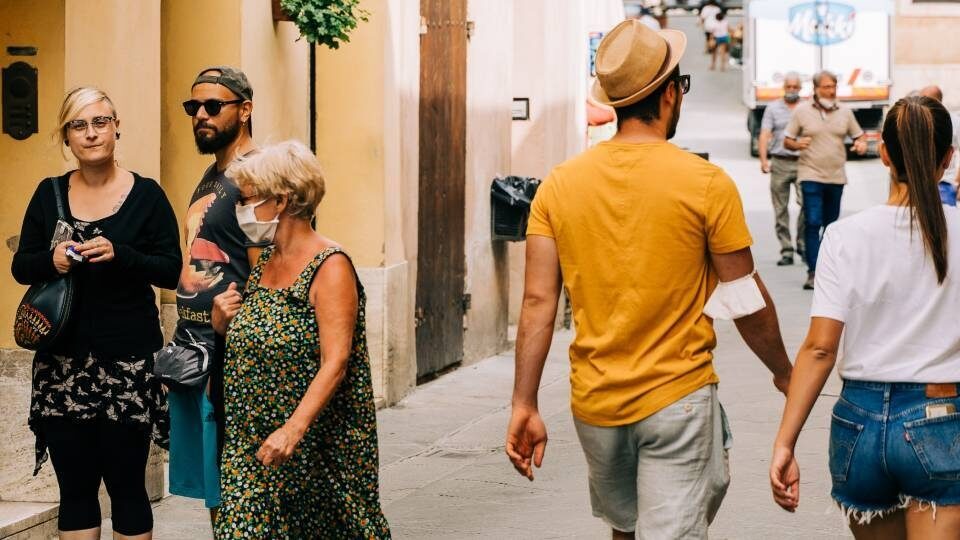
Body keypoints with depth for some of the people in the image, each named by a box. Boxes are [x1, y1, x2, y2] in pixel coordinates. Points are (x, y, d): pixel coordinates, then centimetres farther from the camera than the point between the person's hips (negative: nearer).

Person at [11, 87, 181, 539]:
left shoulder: (146, 195, 0)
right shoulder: (50, 194, 10)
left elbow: (173, 272, -3)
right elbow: (21, 266, 11)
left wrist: (119, 255, -19)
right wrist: (51, 260, -11)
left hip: (128, 361, -3)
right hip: (63, 361, 3)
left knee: (126, 484, -1)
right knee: (75, 486, 5)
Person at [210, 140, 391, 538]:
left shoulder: (329, 267, -11)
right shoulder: (262, 264, 12)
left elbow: (335, 364, -20)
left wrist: (294, 429, -29)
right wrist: (221, 319, 3)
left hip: (314, 446, -7)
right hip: (254, 445, 7)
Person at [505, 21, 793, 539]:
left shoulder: (559, 184, 0)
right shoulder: (706, 184, -9)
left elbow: (538, 301, -3)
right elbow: (747, 302, -4)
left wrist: (524, 405, 0)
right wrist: (783, 372, 12)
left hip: (595, 404, 4)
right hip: (677, 400, -4)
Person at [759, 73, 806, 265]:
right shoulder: (773, 108, 10)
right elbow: (765, 135, 2)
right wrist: (763, 160, -11)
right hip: (780, 163, 1)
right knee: (781, 209, 1)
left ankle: (802, 242, -1)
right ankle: (786, 251, 6)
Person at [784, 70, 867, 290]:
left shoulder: (845, 112, 9)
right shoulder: (802, 111, 1)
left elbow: (858, 135, 17)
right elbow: (786, 141, 4)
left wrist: (861, 144, -6)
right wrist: (797, 144, -18)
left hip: (836, 177, 4)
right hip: (811, 175, -4)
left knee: (831, 224, 9)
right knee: (812, 223, -13)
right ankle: (813, 272, -15)